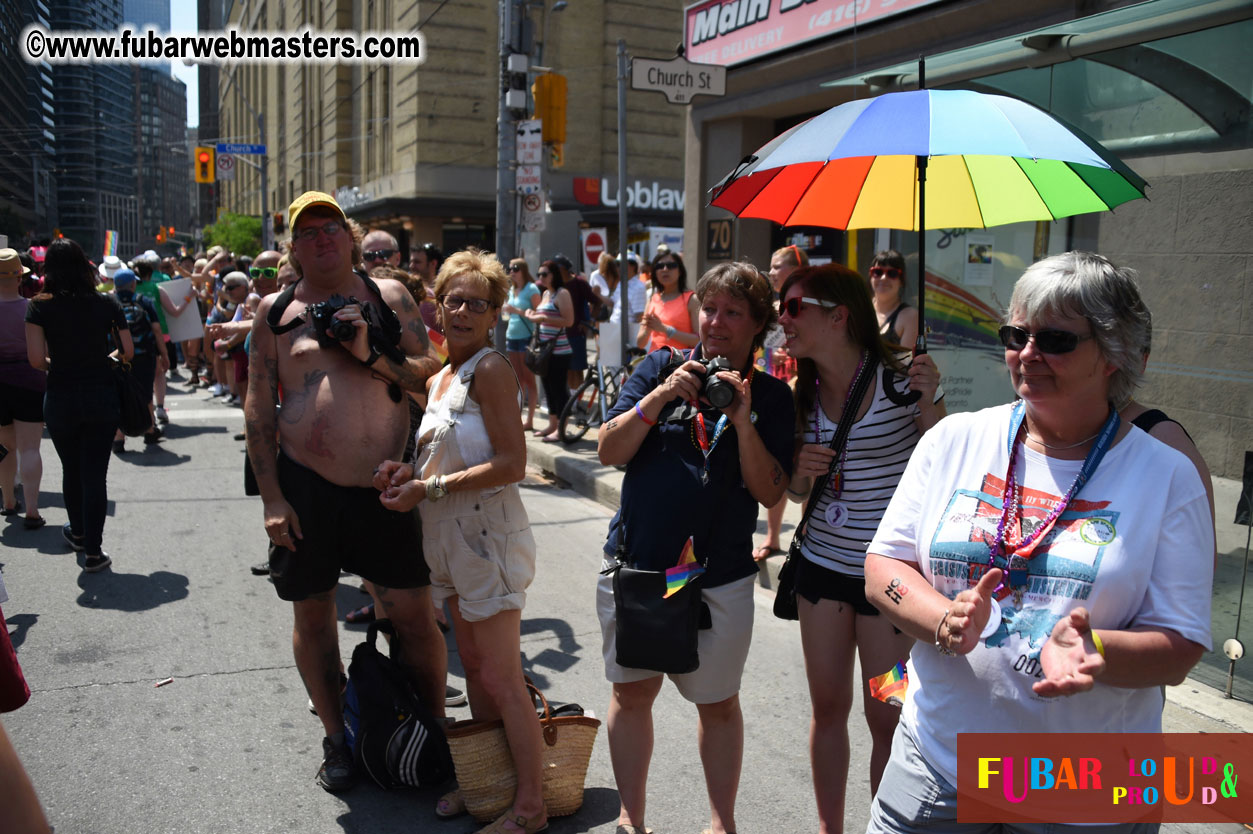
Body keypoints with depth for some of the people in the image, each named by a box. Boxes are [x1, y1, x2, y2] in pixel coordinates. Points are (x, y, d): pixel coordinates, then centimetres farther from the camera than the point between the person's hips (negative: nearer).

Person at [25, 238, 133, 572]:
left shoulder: (40, 307, -7)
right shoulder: (107, 303, -3)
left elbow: (36, 359, -13)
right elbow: (128, 351, -2)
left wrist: (56, 365, 8)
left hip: (61, 399, 0)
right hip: (102, 397, 0)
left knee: (71, 470, 19)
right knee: (96, 473, 5)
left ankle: (78, 532, 39)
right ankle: (93, 551, 5)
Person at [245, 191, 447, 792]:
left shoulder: (388, 297, 5)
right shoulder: (275, 310, 4)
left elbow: (430, 376, 1)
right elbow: (259, 407, 3)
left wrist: (370, 354, -14)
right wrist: (271, 497, -3)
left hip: (385, 487, -1)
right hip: (306, 488, 1)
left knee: (415, 613, 1)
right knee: (313, 614, 12)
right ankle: (336, 737, 31)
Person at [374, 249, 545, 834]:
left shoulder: (491, 369, -14)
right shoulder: (438, 380, 12)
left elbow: (511, 464, -20)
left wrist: (430, 489, -18)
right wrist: (408, 473, 1)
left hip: (488, 534, -9)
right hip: (452, 539, 9)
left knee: (501, 679, -2)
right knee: (474, 666, 16)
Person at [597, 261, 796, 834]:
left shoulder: (771, 396, 1)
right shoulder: (661, 368, 3)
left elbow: (770, 492, -7)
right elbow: (609, 451, -4)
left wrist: (743, 422, -19)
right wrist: (659, 398, -17)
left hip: (719, 576, -1)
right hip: (635, 563, 1)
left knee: (719, 703, 11)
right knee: (632, 692, 11)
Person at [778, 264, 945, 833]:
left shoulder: (898, 383, -13)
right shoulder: (805, 395, 4)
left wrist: (929, 404, -26)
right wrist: (800, 471, -9)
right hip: (822, 565, 5)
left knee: (886, 716, 5)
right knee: (828, 706, 15)